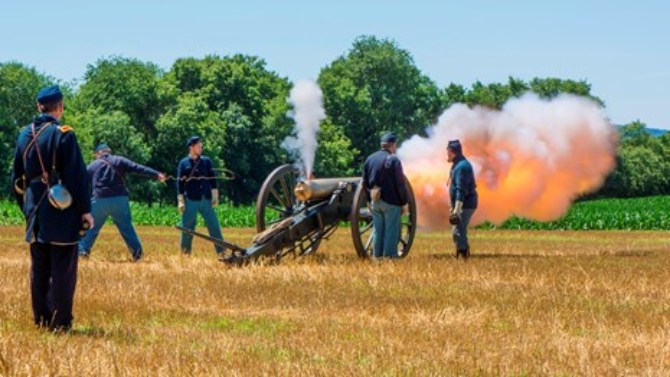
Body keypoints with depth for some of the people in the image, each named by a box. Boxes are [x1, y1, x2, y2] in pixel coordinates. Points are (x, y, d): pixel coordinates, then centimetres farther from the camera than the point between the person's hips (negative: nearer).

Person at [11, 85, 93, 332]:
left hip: (35, 212, 6)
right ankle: (60, 323, -2)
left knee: (39, 269, 12)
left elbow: (17, 178, 15)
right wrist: (85, 209, -8)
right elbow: (77, 175, -13)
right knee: (63, 269, -2)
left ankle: (41, 320, 17)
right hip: (62, 214, -6)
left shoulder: (24, 135, 9)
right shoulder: (63, 135, -11)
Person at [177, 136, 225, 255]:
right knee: (187, 228, 4)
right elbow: (180, 183, 1)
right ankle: (185, 253, 14)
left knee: (215, 227, 0)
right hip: (191, 201, -2)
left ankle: (222, 252, 3)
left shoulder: (206, 161, 9)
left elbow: (213, 179, 9)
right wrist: (180, 201, -4)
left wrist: (215, 196, 2)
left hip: (206, 200, 2)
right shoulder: (183, 163, 3)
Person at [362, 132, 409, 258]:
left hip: (375, 201, 6)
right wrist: (404, 202, -4)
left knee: (378, 230, 12)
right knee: (391, 231, -2)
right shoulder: (393, 160, -11)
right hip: (391, 201, -6)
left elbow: (365, 182, 12)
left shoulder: (370, 159, 9)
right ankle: (389, 256, -3)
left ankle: (377, 256, 14)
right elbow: (400, 184, -12)